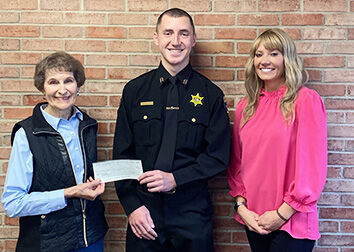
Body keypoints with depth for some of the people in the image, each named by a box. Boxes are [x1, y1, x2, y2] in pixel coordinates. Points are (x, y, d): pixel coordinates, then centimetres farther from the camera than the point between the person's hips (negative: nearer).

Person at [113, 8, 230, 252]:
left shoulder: (211, 94, 0)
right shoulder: (134, 90, 3)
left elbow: (219, 156, -3)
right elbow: (122, 155, 3)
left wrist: (176, 179, -15)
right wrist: (132, 205, -6)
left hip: (193, 213, 0)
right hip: (144, 213, 1)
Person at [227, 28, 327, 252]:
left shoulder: (306, 100, -9)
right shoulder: (245, 106, 6)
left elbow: (313, 166, -11)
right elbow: (237, 162, 10)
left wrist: (282, 213, -11)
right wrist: (241, 206, -1)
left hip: (292, 224, -4)